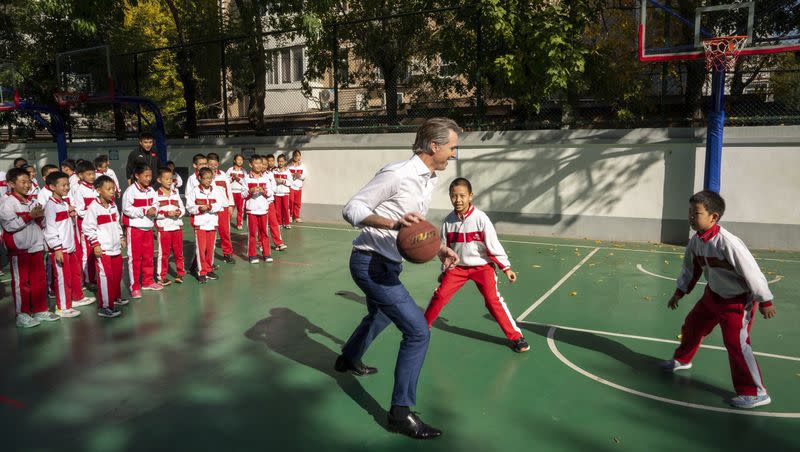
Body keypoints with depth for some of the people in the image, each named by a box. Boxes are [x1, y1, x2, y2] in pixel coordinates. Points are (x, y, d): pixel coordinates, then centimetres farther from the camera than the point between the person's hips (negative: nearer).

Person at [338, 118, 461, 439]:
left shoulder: (430, 180, 7)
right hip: (370, 263, -10)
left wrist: (440, 249, 1)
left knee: (378, 318, 31)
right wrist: (392, 223, -36)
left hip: (387, 264, 10)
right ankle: (401, 412, 1)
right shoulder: (397, 174, -21)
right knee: (418, 331, -12)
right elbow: (351, 209, -21)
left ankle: (348, 360, 59)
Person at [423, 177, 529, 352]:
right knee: (439, 295, -2)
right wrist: (444, 270, 14)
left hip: (482, 266, -3)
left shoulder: (480, 218, -16)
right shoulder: (448, 221, -5)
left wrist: (506, 268, -10)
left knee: (493, 300, -14)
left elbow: (493, 245, -12)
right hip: (458, 267, 3)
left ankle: (516, 337, -3)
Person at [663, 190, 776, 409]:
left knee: (736, 342, -12)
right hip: (713, 294, 8)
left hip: (739, 300, -8)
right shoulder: (696, 241, -7)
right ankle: (682, 359, 45)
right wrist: (679, 292, 14)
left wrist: (765, 302, -18)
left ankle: (756, 393, 1)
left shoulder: (728, 243, -32)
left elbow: (752, 272, -25)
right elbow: (690, 268, 9)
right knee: (692, 325, 19)